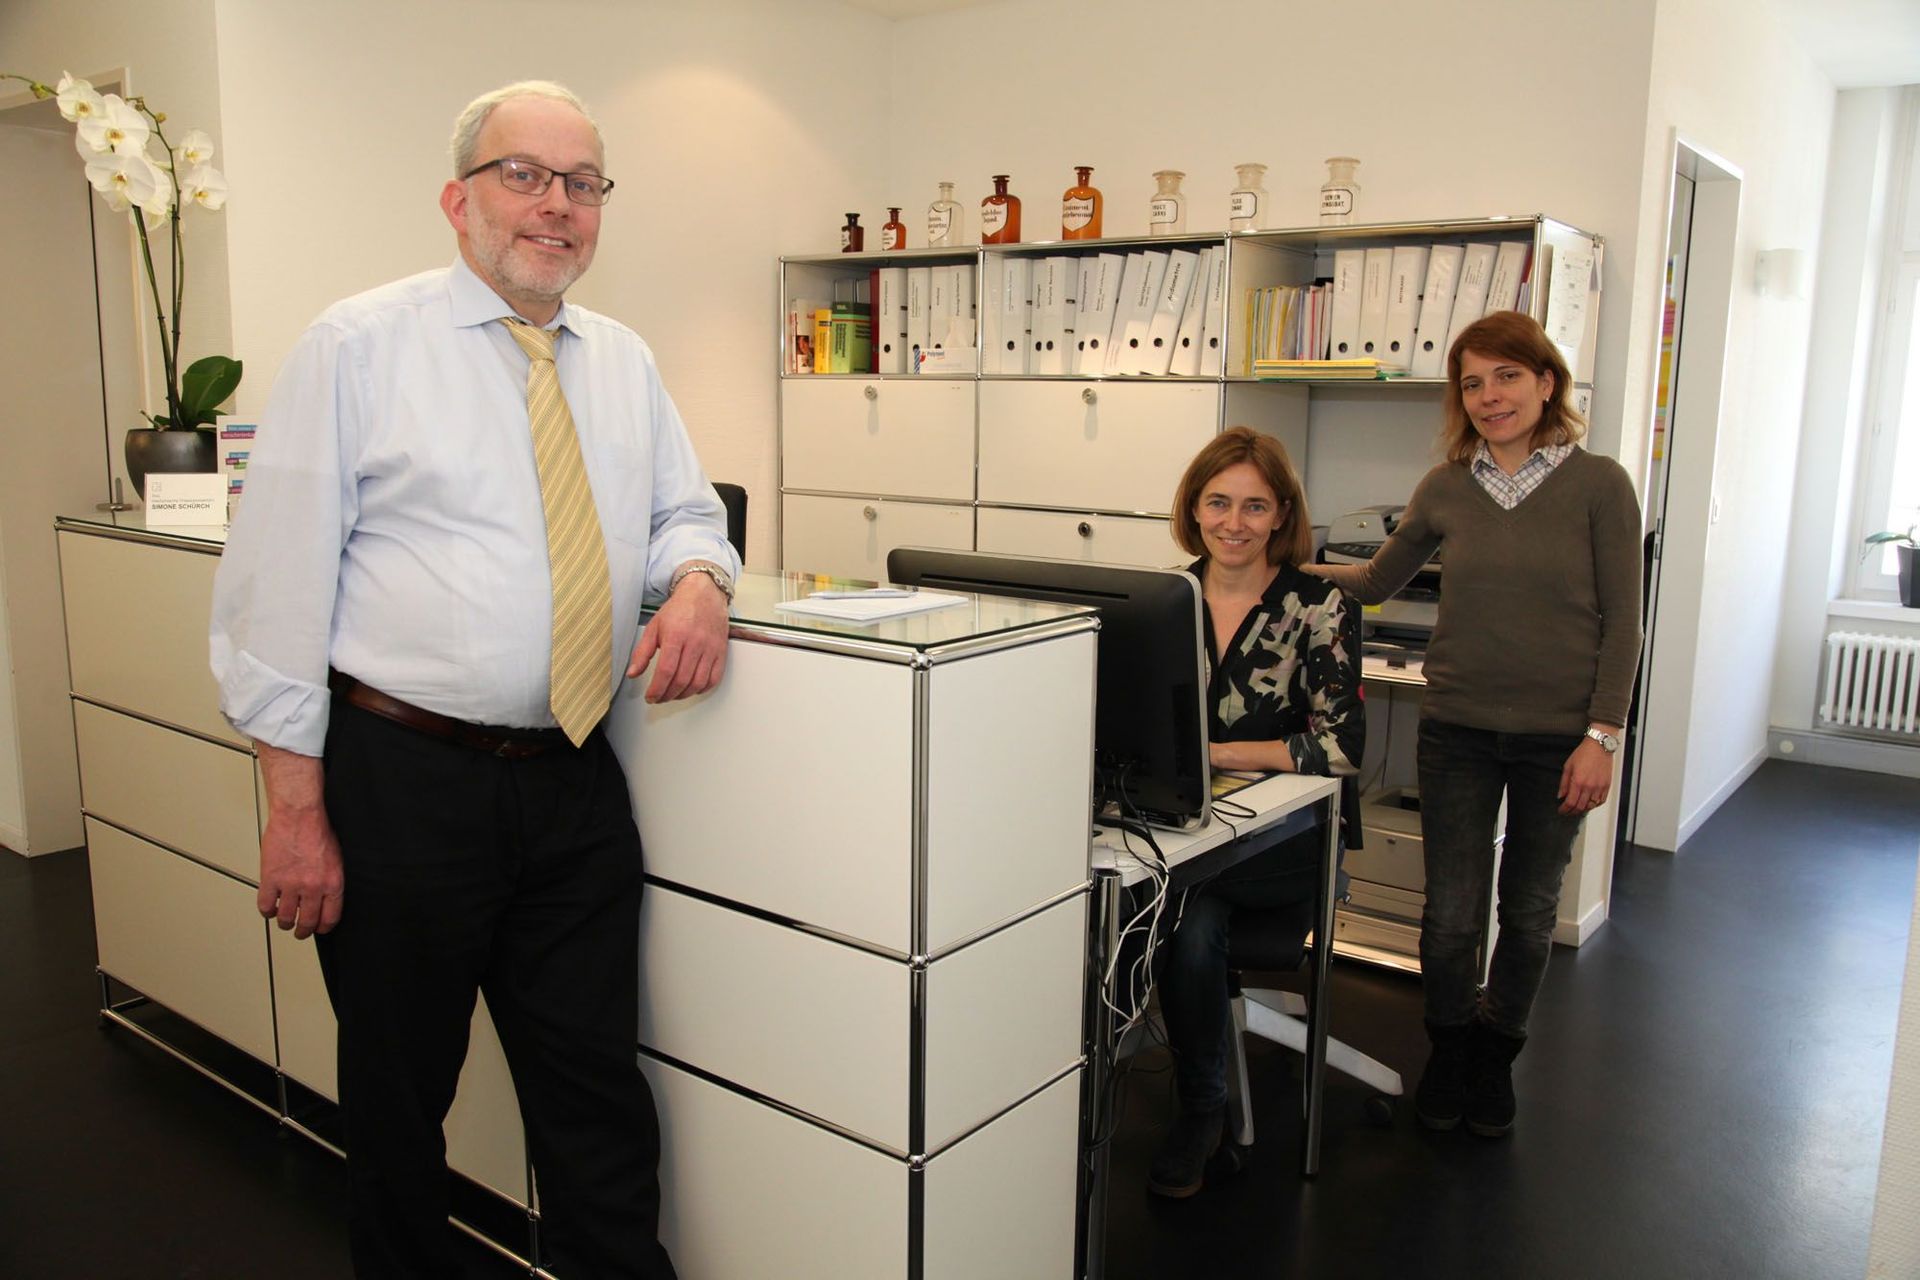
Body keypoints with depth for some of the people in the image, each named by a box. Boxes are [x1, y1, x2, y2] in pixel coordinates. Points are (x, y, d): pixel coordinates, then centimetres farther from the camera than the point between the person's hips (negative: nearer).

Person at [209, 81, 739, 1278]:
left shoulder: (625, 361, 10)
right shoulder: (359, 345, -4)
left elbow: (685, 513, 18)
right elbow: (280, 579, -7)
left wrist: (700, 579, -8)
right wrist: (297, 807, -10)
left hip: (573, 780, 4)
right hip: (401, 776, -3)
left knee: (599, 1091, 11)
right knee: (399, 1091, 15)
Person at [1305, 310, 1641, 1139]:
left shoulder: (1599, 485, -5)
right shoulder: (1445, 489, 3)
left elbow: (1622, 619, -5)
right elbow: (1378, 581, 15)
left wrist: (1602, 734, -10)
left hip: (1558, 736, -1)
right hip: (1457, 729, 2)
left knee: (1528, 912, 14)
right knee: (1452, 910, 5)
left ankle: (1495, 1057, 36)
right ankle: (1448, 1051, 30)